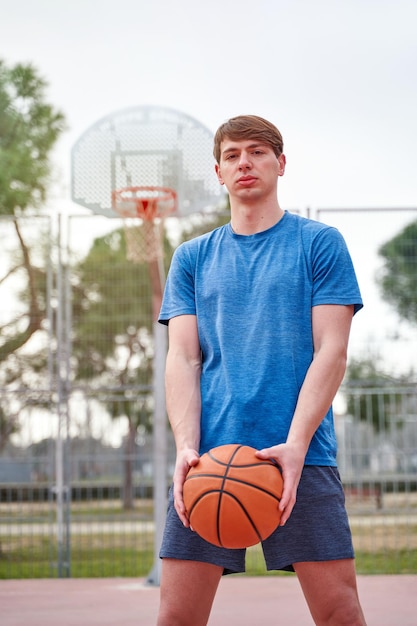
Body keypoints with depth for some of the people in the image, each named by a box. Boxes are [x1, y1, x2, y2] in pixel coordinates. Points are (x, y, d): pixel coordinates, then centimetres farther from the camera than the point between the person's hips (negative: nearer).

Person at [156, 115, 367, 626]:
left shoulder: (320, 244, 8)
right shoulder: (192, 257, 16)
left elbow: (331, 351, -1)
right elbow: (182, 360, 8)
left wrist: (295, 446, -14)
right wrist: (186, 447, -9)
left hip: (302, 455, -2)